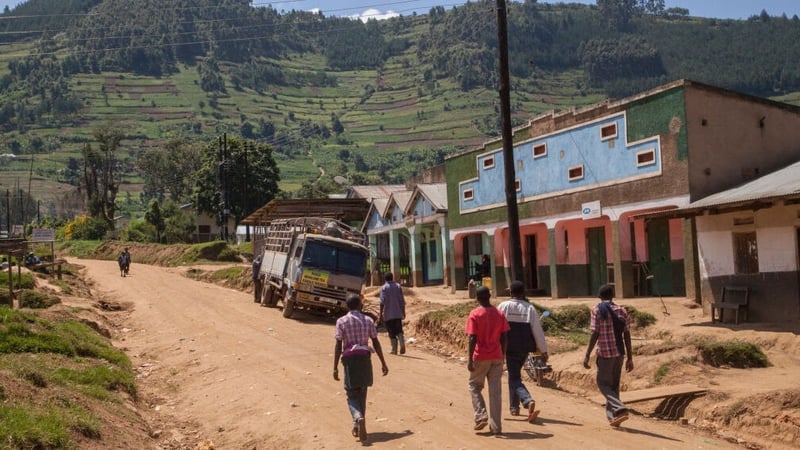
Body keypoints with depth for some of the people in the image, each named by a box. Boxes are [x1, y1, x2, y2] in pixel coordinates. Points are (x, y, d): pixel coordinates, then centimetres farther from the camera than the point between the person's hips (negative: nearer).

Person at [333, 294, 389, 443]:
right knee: (362, 393, 17)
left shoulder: (341, 321, -3)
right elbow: (376, 342, 1)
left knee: (352, 395, 2)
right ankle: (357, 426, 20)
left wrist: (335, 367, -4)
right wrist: (383, 363, 6)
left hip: (349, 359, -2)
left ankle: (359, 418, -26)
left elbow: (338, 345, -6)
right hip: (364, 358, 2)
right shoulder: (368, 320, 3)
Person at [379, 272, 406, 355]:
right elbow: (402, 300, 5)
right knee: (399, 330, 9)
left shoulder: (384, 287, -4)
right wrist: (403, 312, 13)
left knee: (391, 332, 5)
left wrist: (381, 314, -9)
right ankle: (402, 343, -15)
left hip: (388, 314, -3)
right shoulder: (398, 286, 7)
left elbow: (382, 302, -12)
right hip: (398, 313, 3)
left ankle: (394, 349, 6)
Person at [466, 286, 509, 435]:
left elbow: (472, 339, -15)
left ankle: (481, 417, 1)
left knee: (474, 386, 15)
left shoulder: (474, 314, -10)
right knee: (495, 390, 7)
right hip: (497, 357, 3)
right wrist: (502, 356, 15)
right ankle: (495, 426, 6)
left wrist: (470, 360, -12)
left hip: (480, 357, -3)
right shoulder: (499, 313, 3)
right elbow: (504, 337, 4)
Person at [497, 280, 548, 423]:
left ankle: (528, 401, -26)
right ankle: (514, 407, 28)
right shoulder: (530, 308, -2)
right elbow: (538, 331, -3)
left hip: (510, 348, -3)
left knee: (515, 378, 0)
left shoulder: (503, 306, -6)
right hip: (525, 348, 3)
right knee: (515, 374, 22)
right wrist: (543, 350, 2)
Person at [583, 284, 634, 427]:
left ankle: (619, 409, -13)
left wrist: (587, 355, -8)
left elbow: (595, 334, -13)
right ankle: (613, 417, 18)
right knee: (614, 385, 16)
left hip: (605, 353, -5)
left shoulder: (597, 310, -7)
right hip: (619, 353, 5)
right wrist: (630, 358, 9)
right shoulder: (621, 310, 6)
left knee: (603, 384, 6)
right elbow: (627, 335, 5)